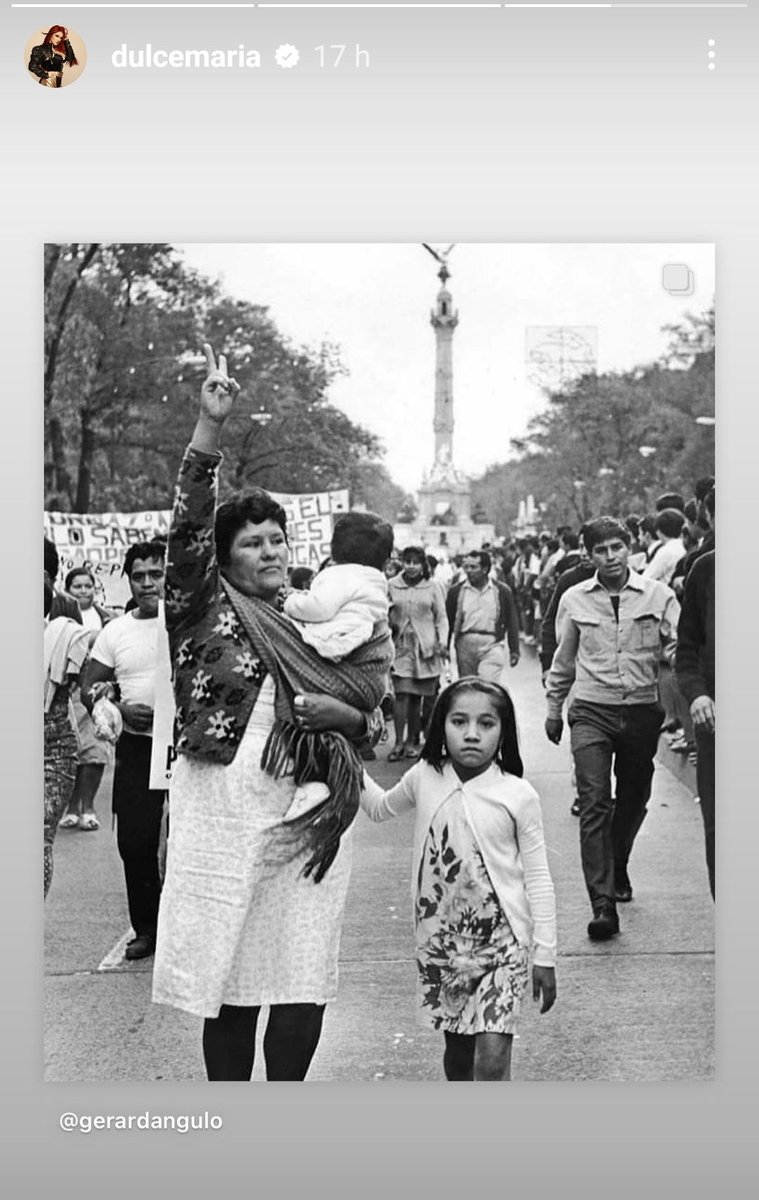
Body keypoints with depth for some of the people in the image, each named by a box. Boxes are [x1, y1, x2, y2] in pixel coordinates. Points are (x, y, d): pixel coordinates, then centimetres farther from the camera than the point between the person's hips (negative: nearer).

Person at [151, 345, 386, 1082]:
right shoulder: (207, 606, 4)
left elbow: (364, 706, 23)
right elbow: (188, 526, -11)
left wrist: (343, 714, -1)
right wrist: (210, 427, -20)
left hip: (304, 820, 4)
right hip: (225, 818, -4)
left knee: (301, 991, 2)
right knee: (230, 990, 1)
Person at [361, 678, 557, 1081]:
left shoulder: (518, 795, -11)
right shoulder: (424, 778, -2)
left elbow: (537, 879, -4)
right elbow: (380, 808, 20)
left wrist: (545, 956, -3)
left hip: (499, 942, -3)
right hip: (440, 940, 4)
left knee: (493, 1058, -12)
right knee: (457, 1051, 16)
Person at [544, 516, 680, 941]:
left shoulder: (658, 595, 0)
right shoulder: (574, 599, 4)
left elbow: (677, 648, -5)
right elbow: (563, 659, 16)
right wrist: (554, 708, 21)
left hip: (642, 710, 1)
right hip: (592, 711, -1)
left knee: (634, 798, 15)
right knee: (595, 803, -12)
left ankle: (618, 867, 44)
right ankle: (603, 904, -15)